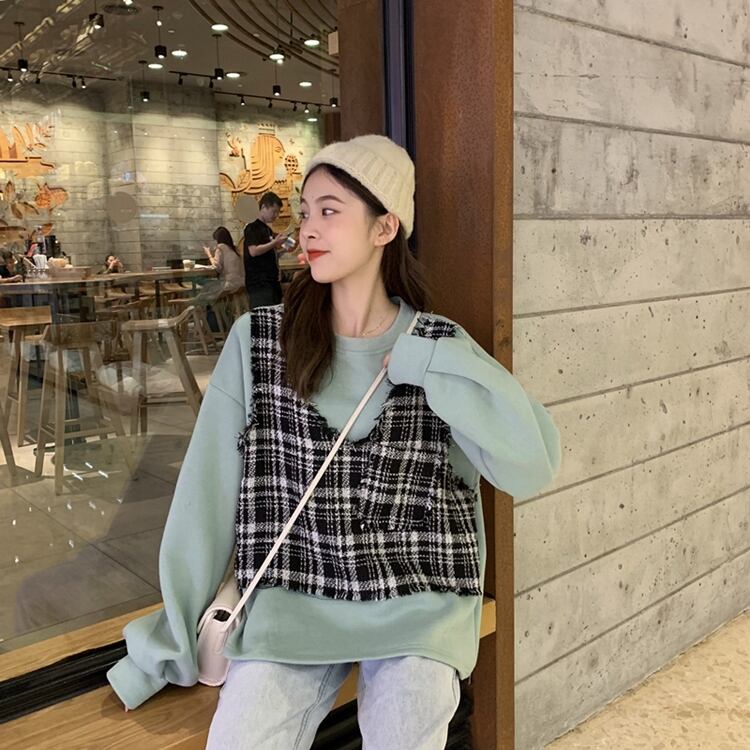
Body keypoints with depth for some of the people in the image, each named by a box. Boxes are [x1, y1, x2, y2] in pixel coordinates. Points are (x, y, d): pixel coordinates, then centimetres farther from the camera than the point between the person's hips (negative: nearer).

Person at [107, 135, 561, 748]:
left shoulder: (439, 347, 0)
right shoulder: (259, 340, 0)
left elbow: (532, 466, -10)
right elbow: (209, 489, 0)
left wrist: (429, 365, -15)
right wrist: (174, 641, 4)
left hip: (417, 601, 0)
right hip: (292, 599, 0)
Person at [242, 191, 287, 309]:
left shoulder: (268, 230, 19)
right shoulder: (252, 228, -6)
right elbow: (253, 251, -19)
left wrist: (281, 248, 11)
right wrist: (274, 243, -15)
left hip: (272, 281, 9)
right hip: (259, 283, -9)